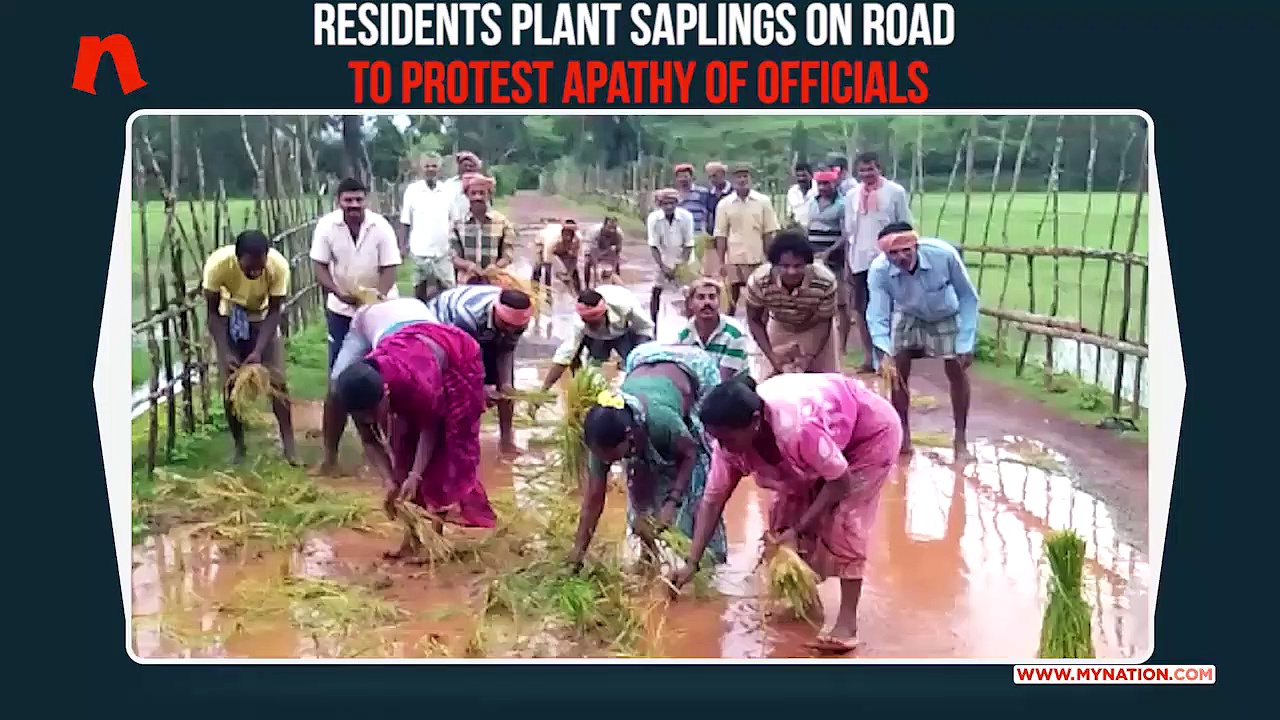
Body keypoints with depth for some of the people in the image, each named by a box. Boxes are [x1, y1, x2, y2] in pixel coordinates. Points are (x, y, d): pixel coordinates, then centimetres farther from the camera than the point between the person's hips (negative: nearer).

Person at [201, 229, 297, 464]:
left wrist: (258, 351, -32)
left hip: (262, 318, 0)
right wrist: (225, 353, -31)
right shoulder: (218, 263, -34)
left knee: (277, 382, -7)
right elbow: (213, 312, -22)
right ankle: (239, 447, 10)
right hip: (229, 319, 0)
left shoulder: (279, 265, -34)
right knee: (230, 385, -4)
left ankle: (288, 444, 2)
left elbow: (273, 312, -22)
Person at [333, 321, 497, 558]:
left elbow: (430, 430, -26)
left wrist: (415, 476, -31)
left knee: (447, 448, -9)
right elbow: (369, 442, -13)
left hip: (457, 361, -5)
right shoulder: (359, 392, -28)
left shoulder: (415, 383, -45)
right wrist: (389, 482, -23)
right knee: (405, 446, 0)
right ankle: (413, 533, 5)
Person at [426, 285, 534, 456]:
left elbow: (506, 351, -11)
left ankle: (506, 439, 12)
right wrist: (480, 388, -41)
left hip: (483, 336, 5)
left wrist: (506, 383, -25)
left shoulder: (517, 318, -27)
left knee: (505, 387, -1)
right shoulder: (468, 315, -46)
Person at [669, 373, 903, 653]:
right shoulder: (732, 437, -23)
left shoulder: (799, 429, -45)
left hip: (871, 432, -7)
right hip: (829, 437, 7)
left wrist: (799, 529, -28)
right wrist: (691, 564, -19)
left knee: (844, 520, -17)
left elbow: (841, 482, -30)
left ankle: (847, 621, -11)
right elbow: (712, 500, -16)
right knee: (787, 511, -1)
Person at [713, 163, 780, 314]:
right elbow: (721, 235, 0)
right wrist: (721, 262, -4)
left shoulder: (763, 201, 0)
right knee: (732, 297, 4)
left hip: (758, 258, 1)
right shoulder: (724, 204, -1)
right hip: (734, 259, 0)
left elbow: (768, 232, 2)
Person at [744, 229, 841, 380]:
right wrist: (773, 357, -24)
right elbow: (754, 321, -17)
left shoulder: (825, 282, -38)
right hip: (780, 328, 1)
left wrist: (809, 357, -31)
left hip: (816, 330, -1)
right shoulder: (758, 282, -34)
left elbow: (824, 322, -22)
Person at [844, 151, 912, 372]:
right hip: (860, 260, 4)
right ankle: (868, 356, 18)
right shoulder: (852, 195, 7)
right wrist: (848, 263, 10)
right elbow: (849, 231, 11)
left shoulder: (895, 192, -4)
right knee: (861, 309, 8)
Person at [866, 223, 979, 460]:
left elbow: (968, 297, -25)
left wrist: (966, 343, -25)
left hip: (945, 315, -1)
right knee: (898, 372, -5)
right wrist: (884, 352, -54)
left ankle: (960, 438, 11)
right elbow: (877, 317, -34)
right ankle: (903, 434, 12)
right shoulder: (878, 270, -36)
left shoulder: (944, 254, -39)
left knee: (957, 371, -3)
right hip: (907, 315, 1)